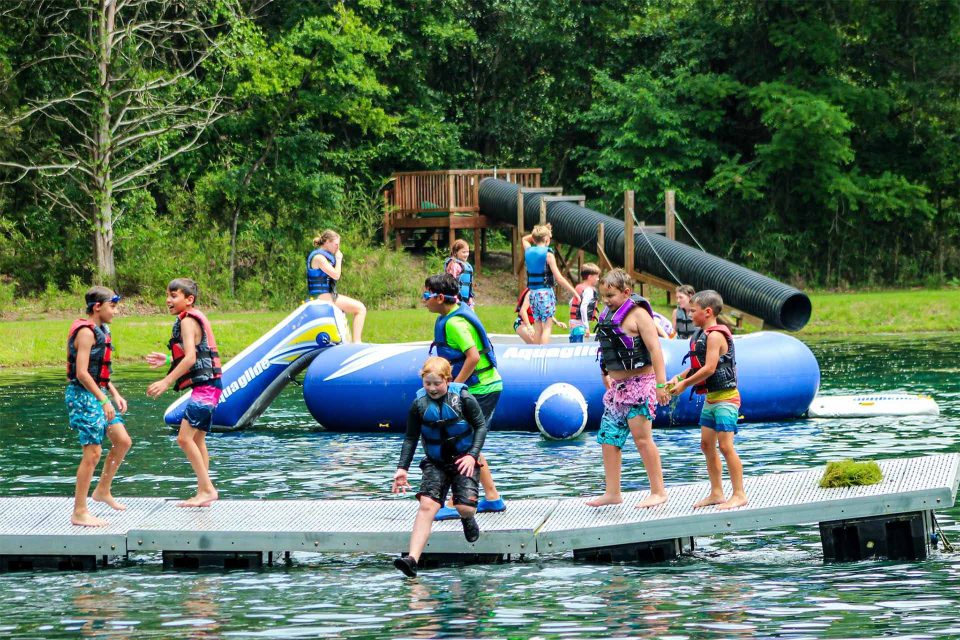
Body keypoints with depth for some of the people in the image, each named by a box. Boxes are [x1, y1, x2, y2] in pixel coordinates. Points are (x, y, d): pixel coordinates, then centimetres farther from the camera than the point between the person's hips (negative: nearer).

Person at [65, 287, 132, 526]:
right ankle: (79, 513, -4)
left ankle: (103, 491, 24)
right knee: (92, 452, -9)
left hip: (97, 395, 10)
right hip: (83, 396, -10)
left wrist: (115, 395, 16)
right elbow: (82, 373, -23)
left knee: (122, 441, 10)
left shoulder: (100, 331, 15)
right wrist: (104, 401, -23)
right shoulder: (86, 332, -16)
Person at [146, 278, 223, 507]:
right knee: (198, 439, 13)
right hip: (207, 386, 11)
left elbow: (190, 357, -20)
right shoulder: (195, 319, 18)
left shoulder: (188, 320, -11)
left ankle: (207, 489, -14)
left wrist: (166, 382, -22)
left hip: (204, 385, -11)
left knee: (185, 438, -13)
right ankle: (203, 493, 14)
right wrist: (168, 360, 25)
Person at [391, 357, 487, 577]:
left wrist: (473, 455, -15)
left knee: (465, 506, -18)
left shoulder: (463, 398, -12)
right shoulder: (419, 404, -5)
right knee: (427, 505, -18)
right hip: (435, 463, 2)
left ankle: (467, 519, 25)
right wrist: (402, 468, -4)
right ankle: (412, 559, -30)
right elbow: (411, 438, 4)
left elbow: (481, 426, -4)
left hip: (464, 460, -2)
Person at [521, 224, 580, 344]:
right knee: (547, 326, -4)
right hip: (546, 292, -6)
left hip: (533, 293, 6)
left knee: (537, 326, 13)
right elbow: (558, 278, -13)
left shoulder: (528, 251, 5)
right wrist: (574, 291, -9)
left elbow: (525, 239, 31)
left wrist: (536, 234, 19)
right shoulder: (548, 254, -11)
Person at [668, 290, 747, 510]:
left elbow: (709, 368, -22)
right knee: (707, 445, 11)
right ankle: (716, 493, 17)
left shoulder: (715, 335, -17)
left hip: (725, 398, -10)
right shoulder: (702, 335, 12)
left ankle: (739, 495, -6)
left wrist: (685, 384, -15)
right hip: (710, 398, 10)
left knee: (725, 446, -10)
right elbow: (698, 366, 17)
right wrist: (679, 377, 3)